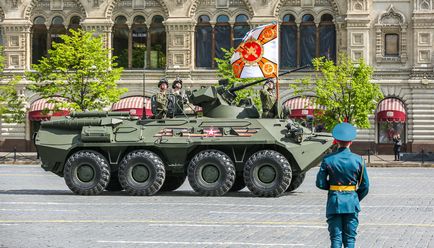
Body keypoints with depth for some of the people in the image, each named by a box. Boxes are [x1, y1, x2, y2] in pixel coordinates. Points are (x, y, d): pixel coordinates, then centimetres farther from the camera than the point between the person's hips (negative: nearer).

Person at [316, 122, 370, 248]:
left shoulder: (328, 160, -7)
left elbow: (320, 183, -4)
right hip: (352, 202, 0)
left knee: (335, 238, 4)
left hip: (334, 201, 0)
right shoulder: (358, 160, -4)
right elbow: (365, 186, 0)